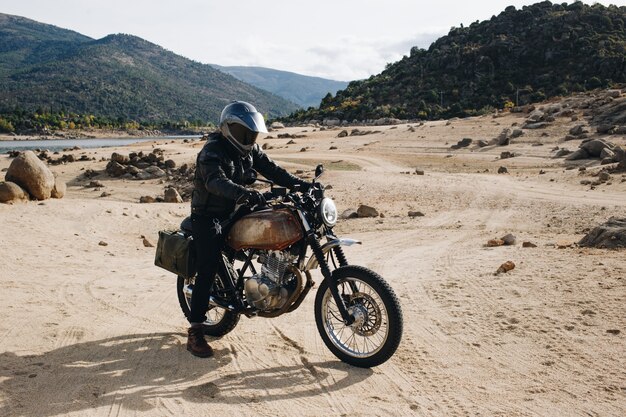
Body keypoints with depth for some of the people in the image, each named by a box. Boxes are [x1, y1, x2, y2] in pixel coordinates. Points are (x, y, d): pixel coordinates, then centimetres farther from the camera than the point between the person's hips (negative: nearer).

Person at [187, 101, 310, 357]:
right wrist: (245, 194, -54)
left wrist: (300, 184, -12)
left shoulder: (249, 150, 4)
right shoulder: (213, 151, -20)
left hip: (233, 212, 8)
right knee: (207, 273, -15)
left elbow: (270, 169, 2)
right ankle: (195, 332, -12)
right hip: (207, 217, -8)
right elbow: (215, 181, -37)